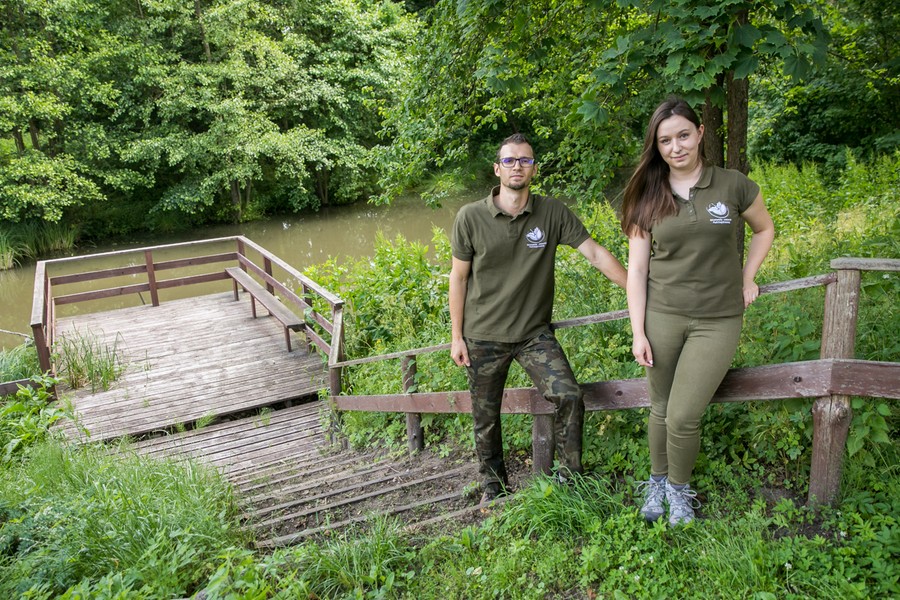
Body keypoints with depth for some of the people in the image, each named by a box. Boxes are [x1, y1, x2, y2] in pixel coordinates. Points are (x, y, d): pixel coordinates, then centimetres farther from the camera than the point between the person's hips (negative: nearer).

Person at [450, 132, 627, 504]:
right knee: (485, 418, 11)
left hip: (535, 334, 0)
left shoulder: (553, 214, -6)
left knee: (568, 396, -16)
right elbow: (459, 277, -2)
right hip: (484, 337, 0)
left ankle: (570, 476, 7)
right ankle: (494, 484, 35)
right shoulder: (470, 217, -8)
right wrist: (456, 336, -1)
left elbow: (596, 254, -5)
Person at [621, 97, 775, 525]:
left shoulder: (733, 185, -1)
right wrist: (638, 333, -4)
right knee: (661, 409, 10)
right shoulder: (648, 198, 2)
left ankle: (679, 488, 22)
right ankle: (657, 481, 34)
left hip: (717, 320, -1)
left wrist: (746, 278, 6)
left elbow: (764, 229, 17)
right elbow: (636, 268, 0)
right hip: (662, 316, 2)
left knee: (683, 417, -5)